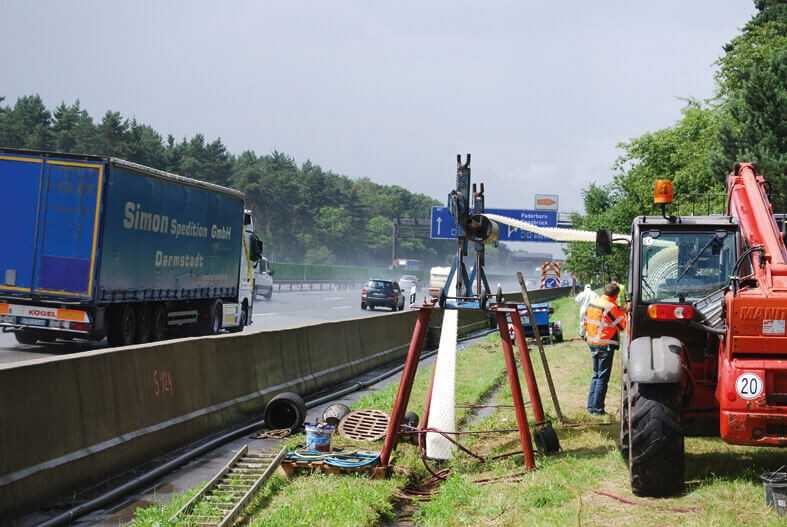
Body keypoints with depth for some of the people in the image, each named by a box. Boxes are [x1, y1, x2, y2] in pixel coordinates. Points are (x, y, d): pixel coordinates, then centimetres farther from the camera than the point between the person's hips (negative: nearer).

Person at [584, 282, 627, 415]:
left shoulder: (592, 303, 6)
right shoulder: (611, 307, -17)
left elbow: (586, 322, 14)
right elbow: (622, 324, -11)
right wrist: (622, 312, 3)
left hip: (592, 343, 8)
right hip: (605, 346, -8)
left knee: (596, 375, 18)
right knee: (603, 378, 0)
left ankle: (591, 405, 19)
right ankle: (597, 408, 1)